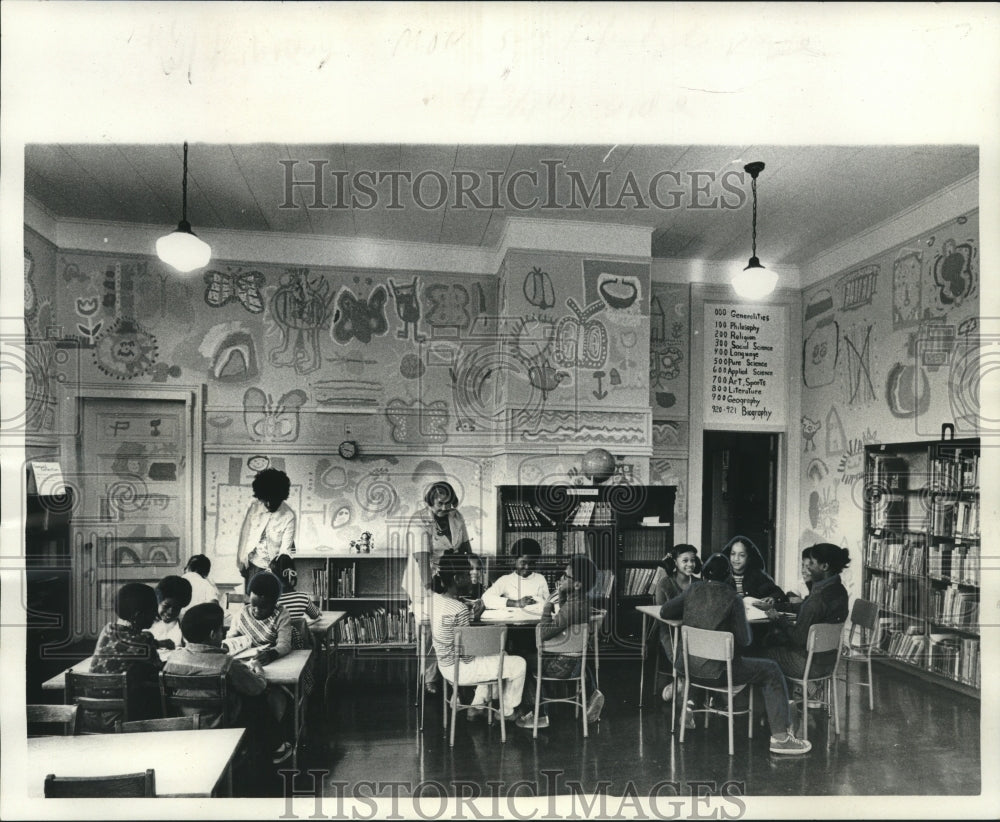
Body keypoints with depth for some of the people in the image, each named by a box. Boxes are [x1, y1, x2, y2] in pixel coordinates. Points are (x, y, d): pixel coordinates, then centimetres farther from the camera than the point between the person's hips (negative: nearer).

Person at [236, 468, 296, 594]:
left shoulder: (289, 516, -18)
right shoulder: (255, 506, -8)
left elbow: (285, 550, -17)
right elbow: (245, 533, 3)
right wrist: (241, 560, 6)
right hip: (252, 564, 3)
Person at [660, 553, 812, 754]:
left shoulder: (692, 590, 1)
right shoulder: (731, 597, -11)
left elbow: (665, 612, 12)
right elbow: (745, 640, -9)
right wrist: (745, 621, 11)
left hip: (689, 665, 5)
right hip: (719, 669, -5)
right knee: (772, 672, 9)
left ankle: (688, 707, 40)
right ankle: (780, 737, 5)